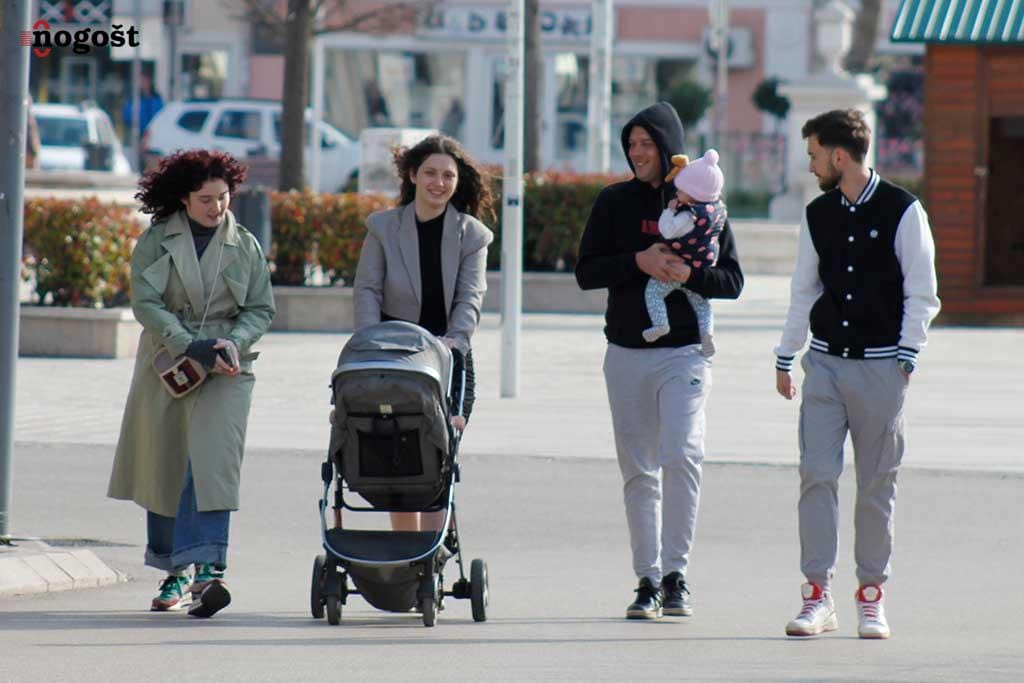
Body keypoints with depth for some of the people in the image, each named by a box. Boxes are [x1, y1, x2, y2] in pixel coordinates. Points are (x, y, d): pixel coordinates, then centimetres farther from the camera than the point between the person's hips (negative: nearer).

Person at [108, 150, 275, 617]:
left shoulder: (245, 246, 9)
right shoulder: (156, 240, 3)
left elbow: (261, 309, 9)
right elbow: (145, 302, -7)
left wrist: (232, 342, -11)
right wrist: (190, 346, -18)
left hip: (226, 370, -1)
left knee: (212, 463, -16)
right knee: (163, 468, 5)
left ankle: (207, 570, -25)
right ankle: (174, 573, 18)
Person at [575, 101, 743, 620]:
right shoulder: (614, 202, 6)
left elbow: (732, 281, 3)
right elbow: (587, 271, 1)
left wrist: (690, 275, -16)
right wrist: (638, 262, -14)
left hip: (684, 352, -2)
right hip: (626, 355, 3)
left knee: (681, 455, -18)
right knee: (638, 470, 5)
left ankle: (676, 573, -13)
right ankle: (647, 580, 10)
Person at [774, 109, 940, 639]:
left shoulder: (902, 211, -4)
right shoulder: (818, 215, 10)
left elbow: (921, 292, -1)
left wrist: (906, 356, -8)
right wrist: (785, 359, 16)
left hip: (880, 367, -3)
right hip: (825, 361, 3)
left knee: (877, 486, 1)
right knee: (816, 476, -7)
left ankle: (871, 595, 11)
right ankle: (817, 594, -6)